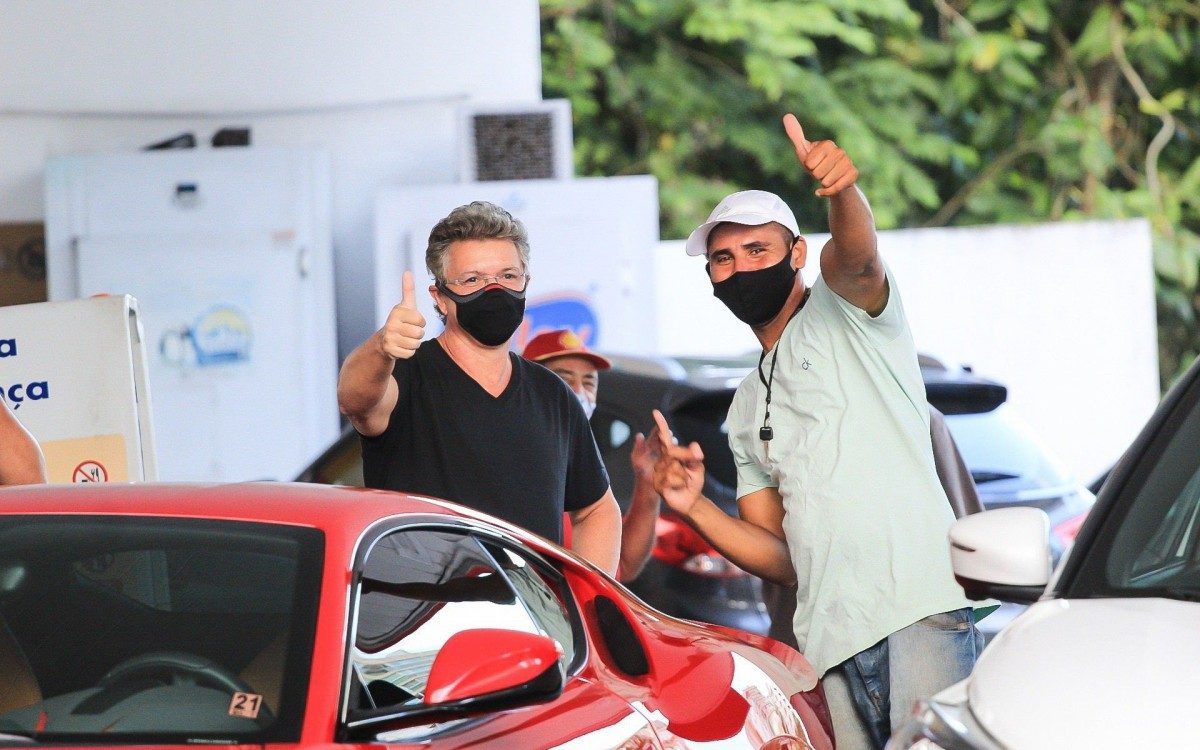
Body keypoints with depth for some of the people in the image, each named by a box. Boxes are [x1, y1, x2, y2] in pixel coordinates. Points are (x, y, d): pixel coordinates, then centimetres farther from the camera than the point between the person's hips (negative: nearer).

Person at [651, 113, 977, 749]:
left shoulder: (843, 312, 10)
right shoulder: (746, 410, 27)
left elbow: (856, 256, -16)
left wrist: (842, 189, -39)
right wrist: (695, 509, 4)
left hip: (919, 607, -6)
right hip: (828, 644, 6)